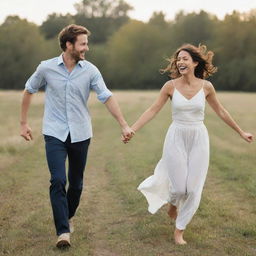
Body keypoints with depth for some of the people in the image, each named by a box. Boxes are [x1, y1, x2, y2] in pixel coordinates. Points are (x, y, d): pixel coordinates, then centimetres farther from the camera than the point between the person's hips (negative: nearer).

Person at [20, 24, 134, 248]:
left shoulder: (90, 70, -3)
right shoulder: (46, 68, -4)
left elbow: (107, 97, -7)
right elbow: (29, 91, 9)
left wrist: (124, 125, -15)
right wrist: (24, 122, 11)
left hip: (80, 134, 2)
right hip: (55, 134, -2)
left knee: (76, 183, 11)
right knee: (58, 181, -14)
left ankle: (69, 217, 37)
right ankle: (63, 231, -12)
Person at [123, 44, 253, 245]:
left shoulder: (206, 86, -4)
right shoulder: (171, 86, -6)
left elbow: (221, 111, 10)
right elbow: (152, 111, -2)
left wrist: (241, 132, 17)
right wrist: (132, 130, -9)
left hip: (198, 140, 1)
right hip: (177, 138, -1)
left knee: (193, 189, 0)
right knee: (179, 187, -2)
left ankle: (180, 230, 18)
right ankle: (173, 205, 37)